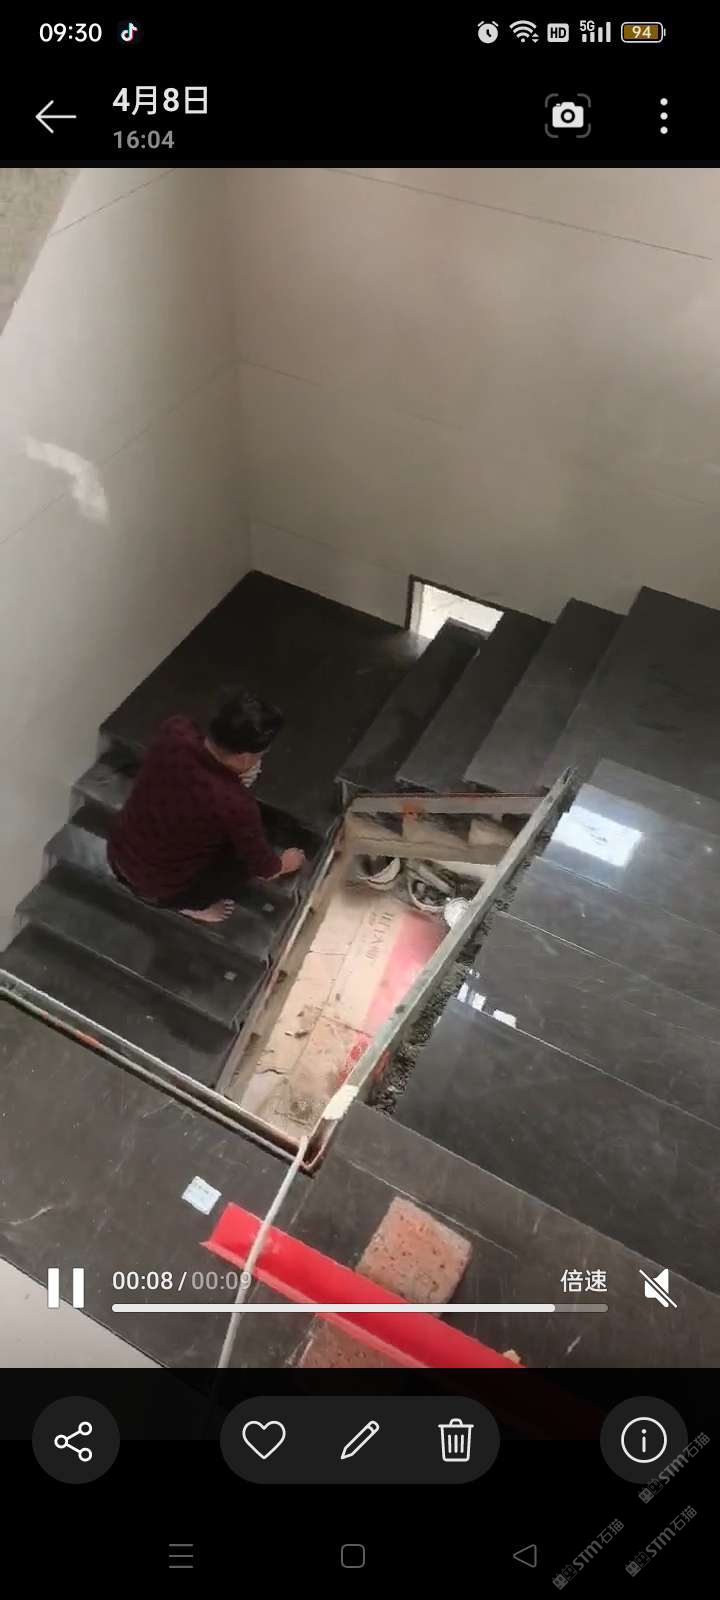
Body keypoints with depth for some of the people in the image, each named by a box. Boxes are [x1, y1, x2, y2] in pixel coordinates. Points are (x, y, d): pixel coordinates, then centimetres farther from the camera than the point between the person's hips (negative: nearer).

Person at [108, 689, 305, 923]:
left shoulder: (175, 730, -21)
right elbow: (263, 867, -12)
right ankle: (192, 904, 18)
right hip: (161, 890, -5)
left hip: (117, 857, 6)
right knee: (246, 851, 4)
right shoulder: (236, 805, -34)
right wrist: (286, 863, 9)